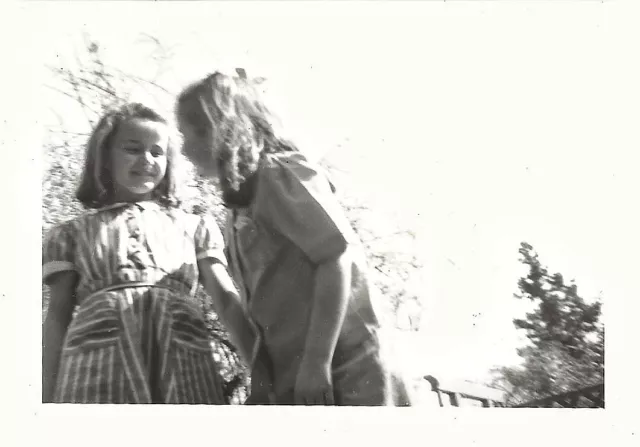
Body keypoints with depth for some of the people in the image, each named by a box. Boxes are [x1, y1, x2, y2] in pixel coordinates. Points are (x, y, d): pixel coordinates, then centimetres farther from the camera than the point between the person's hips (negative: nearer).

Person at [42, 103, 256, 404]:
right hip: (98, 354, 0)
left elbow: (227, 299, 11)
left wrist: (262, 366, -2)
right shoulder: (73, 232, 21)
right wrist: (47, 396, 3)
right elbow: (58, 317, 14)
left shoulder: (194, 226, 21)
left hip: (182, 358, 1)